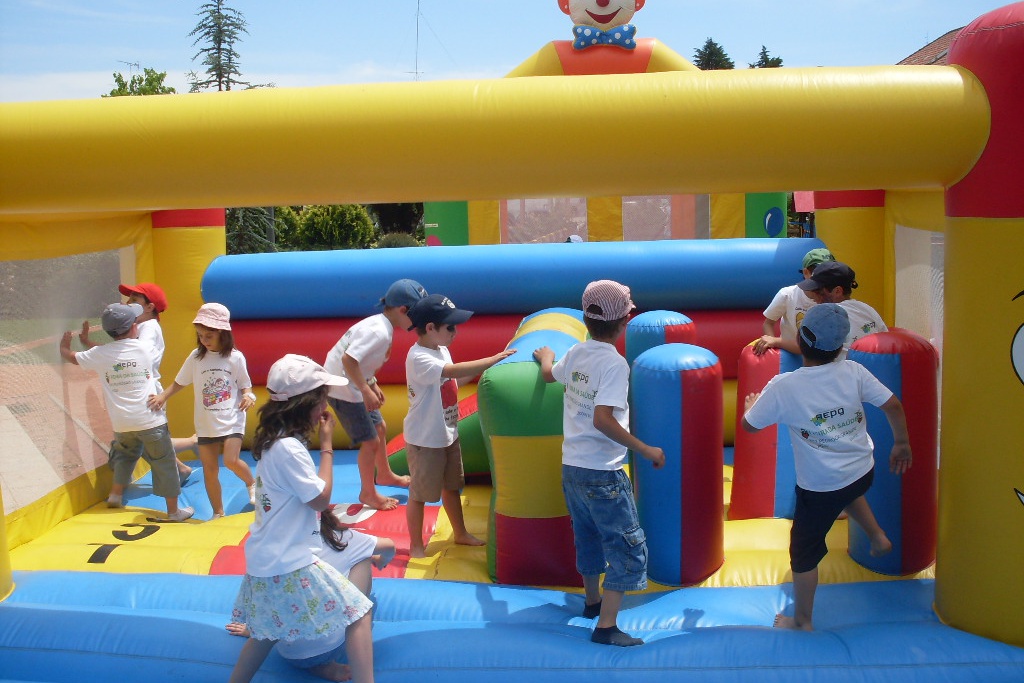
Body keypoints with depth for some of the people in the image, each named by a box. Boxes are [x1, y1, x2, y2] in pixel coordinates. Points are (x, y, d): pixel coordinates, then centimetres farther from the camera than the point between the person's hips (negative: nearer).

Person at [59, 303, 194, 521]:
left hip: (122, 422, 3)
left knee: (125, 453, 32)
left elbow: (69, 355, 13)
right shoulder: (143, 348, -4)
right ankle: (173, 510, 10)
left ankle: (115, 495, 33)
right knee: (163, 463, 6)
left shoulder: (99, 354, -4)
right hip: (149, 420, -3)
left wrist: (65, 343, 34)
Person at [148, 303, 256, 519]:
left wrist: (248, 396, -20)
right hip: (206, 424, 3)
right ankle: (218, 513, 22)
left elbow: (245, 385, 2)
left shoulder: (235, 357, -6)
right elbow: (179, 383, 7)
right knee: (209, 470, 7)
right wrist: (162, 396, -9)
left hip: (232, 421, -3)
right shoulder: (196, 357, -1)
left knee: (231, 460, -21)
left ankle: (251, 483, 12)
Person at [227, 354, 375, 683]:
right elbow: (321, 498, -13)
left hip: (270, 558, 10)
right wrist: (327, 443, -10)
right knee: (358, 614, -4)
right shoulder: (289, 448, -22)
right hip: (290, 562, -10)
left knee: (272, 629, 25)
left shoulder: (275, 440, 9)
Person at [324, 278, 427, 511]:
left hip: (354, 386, 10)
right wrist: (366, 390, -29)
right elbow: (348, 359, -34)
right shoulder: (379, 332, -26)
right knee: (370, 441, -1)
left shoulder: (381, 325, 3)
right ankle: (368, 493, 18)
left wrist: (373, 385, 12)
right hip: (343, 389, -10)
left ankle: (384, 474, 45)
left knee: (380, 428, 23)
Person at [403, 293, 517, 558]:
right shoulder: (419, 358, -27)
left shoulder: (441, 349, 2)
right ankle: (416, 545, 23)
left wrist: (478, 371, 0)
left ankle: (461, 533, 40)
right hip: (424, 439, -9)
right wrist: (495, 359, -39)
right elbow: (454, 371, -40)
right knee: (419, 494, 8)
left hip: (448, 434, 9)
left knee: (452, 486, 23)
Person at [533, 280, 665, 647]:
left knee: (588, 537, 24)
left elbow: (549, 373, 26)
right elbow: (603, 419, -29)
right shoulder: (614, 363, -19)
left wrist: (545, 355, 49)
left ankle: (593, 601, 42)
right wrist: (646, 450, -22)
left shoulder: (575, 354, 4)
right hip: (602, 472, -8)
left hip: (571, 466, 8)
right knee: (629, 546, 0)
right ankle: (606, 627, -2)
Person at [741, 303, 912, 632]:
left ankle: (802, 622, 27)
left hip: (819, 488, -4)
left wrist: (750, 405, 14)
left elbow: (749, 425, -8)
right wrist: (901, 444, 10)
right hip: (863, 473, 4)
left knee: (804, 551, 15)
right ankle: (878, 536, 35)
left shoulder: (783, 386, -20)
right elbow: (893, 406, -7)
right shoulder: (853, 372, -12)